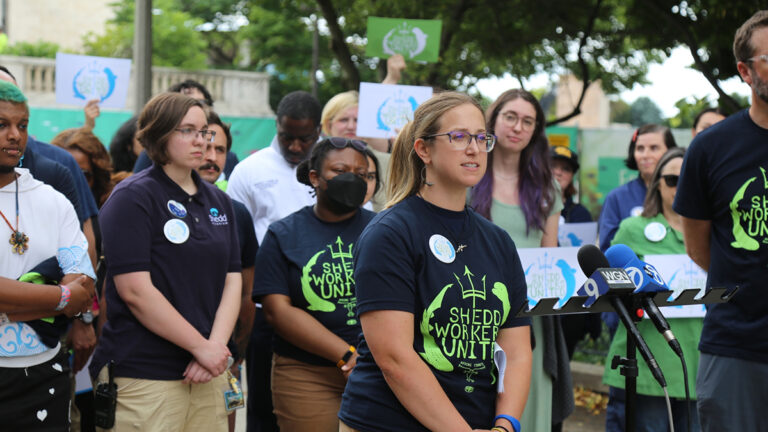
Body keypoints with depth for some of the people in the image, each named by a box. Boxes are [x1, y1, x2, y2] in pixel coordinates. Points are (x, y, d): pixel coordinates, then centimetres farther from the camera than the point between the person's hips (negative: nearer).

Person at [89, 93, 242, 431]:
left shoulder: (218, 202, 15)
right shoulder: (132, 198, -6)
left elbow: (232, 282, 9)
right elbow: (135, 291, -14)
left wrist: (216, 346, -7)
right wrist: (202, 347, -13)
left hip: (208, 376, 6)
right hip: (143, 375, -6)